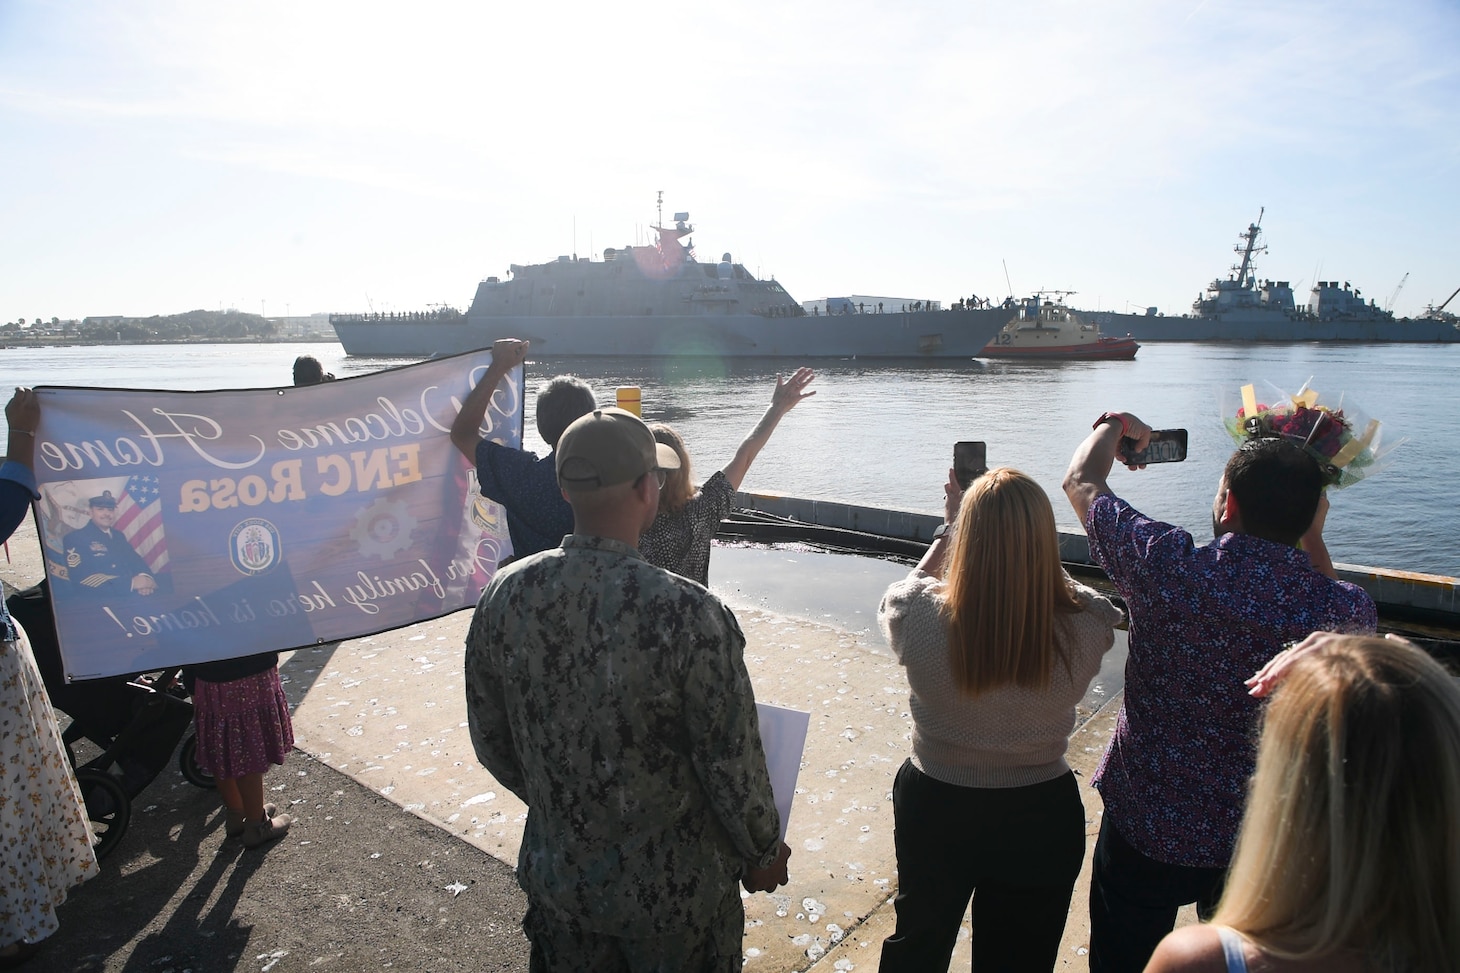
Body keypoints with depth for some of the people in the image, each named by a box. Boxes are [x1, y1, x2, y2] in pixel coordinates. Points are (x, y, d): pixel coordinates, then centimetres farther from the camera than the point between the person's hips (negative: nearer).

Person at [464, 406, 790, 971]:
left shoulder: (503, 596, -14)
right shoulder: (689, 614, -30)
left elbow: (490, 740, -1)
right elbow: (733, 762, -20)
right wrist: (763, 853, 0)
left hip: (555, 875, 4)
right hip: (672, 890, -3)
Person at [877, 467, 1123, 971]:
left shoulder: (922, 617, -28)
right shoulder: (1083, 628, -26)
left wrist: (948, 531, 6)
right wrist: (1020, 528, 3)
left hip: (933, 811, 0)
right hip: (1040, 821, 1)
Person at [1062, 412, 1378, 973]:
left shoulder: (1167, 568, -26)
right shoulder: (1348, 610, -18)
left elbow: (1082, 482, -9)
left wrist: (1114, 425, 10)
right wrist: (1311, 536, 7)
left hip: (1146, 828, -2)